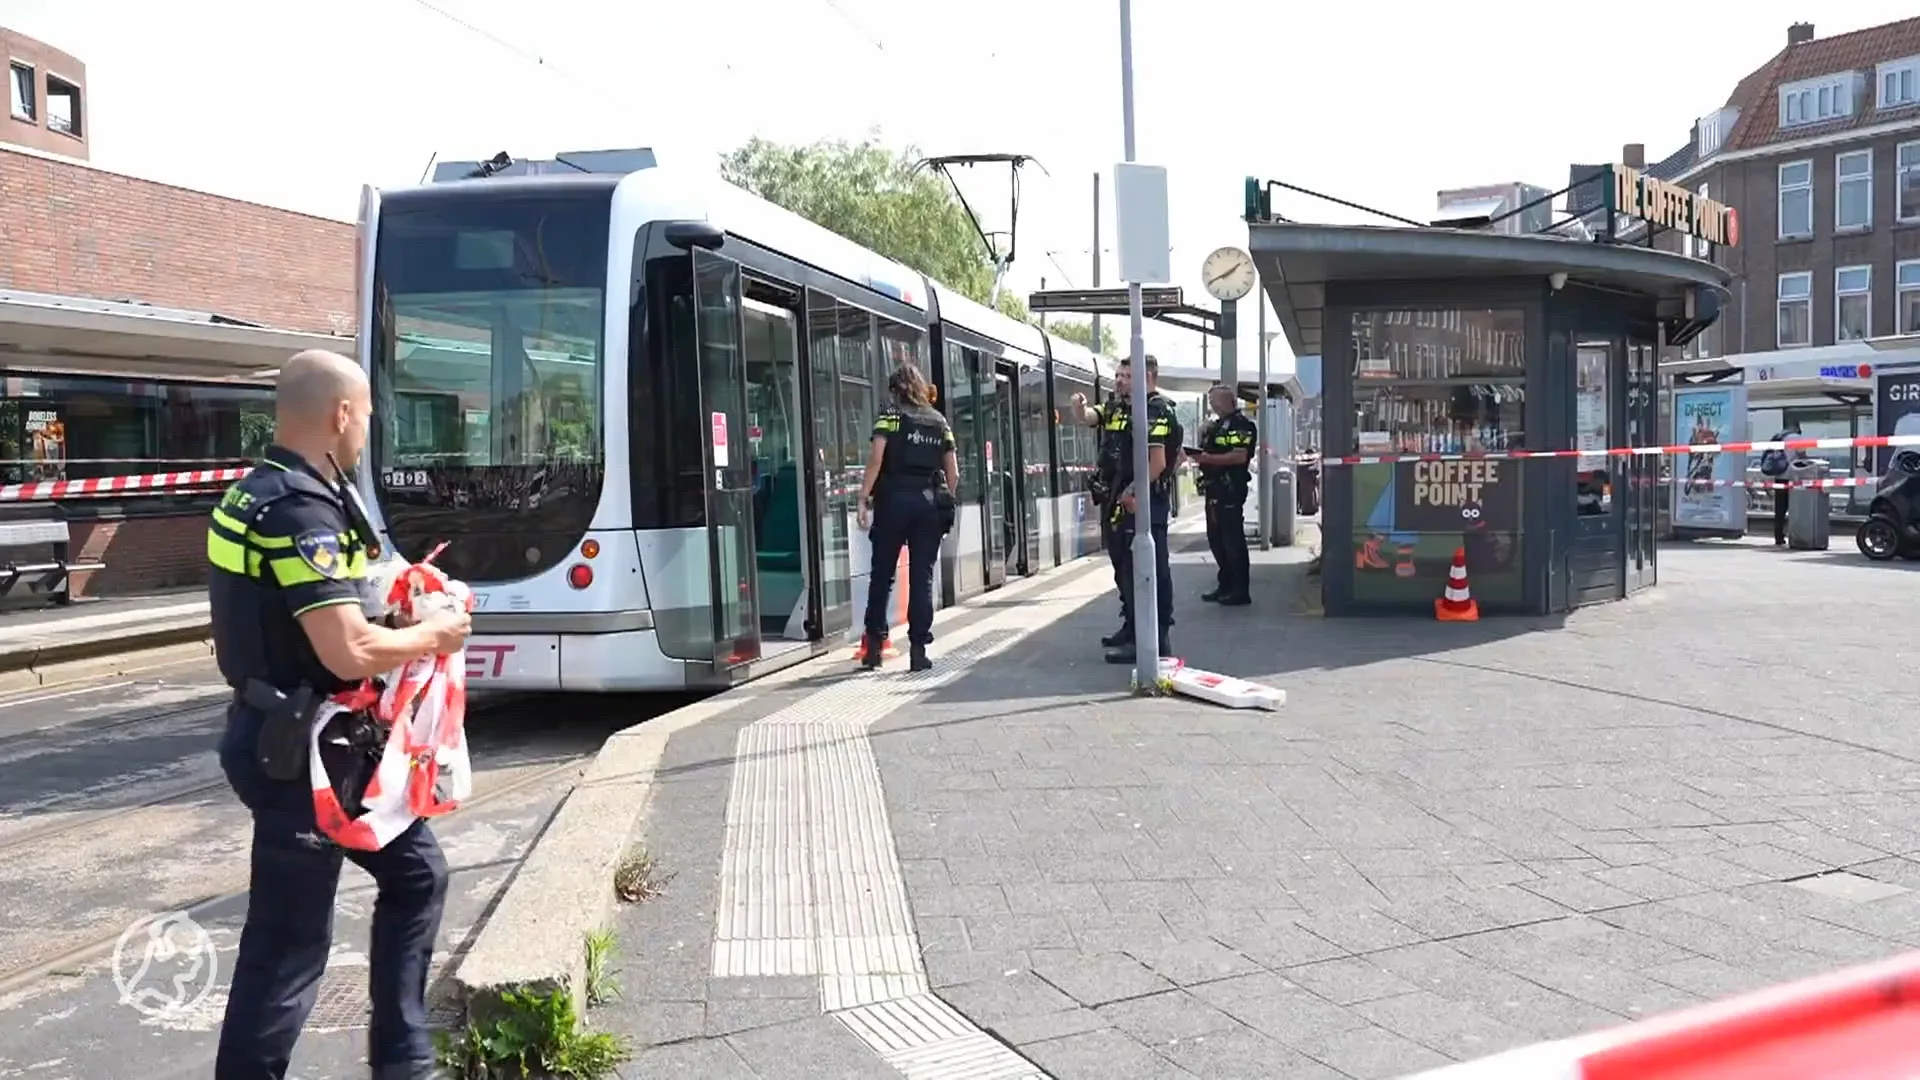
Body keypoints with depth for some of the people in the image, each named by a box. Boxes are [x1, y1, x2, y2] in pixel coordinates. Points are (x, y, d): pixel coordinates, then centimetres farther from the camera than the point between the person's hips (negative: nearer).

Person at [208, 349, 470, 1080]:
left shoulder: (261, 493, 10)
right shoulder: (302, 510, -22)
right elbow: (349, 652, -29)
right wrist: (433, 635, -12)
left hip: (294, 739, 11)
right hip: (299, 752, -11)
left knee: (416, 873, 18)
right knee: (289, 944, 1)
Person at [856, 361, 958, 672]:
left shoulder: (890, 414, 2)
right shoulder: (940, 421, 14)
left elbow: (876, 458, -11)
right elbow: (953, 474, 10)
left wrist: (863, 497, -10)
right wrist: (944, 503, 20)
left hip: (894, 498, -3)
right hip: (930, 501, 3)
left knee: (882, 574, 7)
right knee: (922, 577, 4)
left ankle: (874, 644, 8)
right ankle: (919, 649, 2)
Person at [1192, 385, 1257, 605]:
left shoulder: (1242, 425, -9)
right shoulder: (1214, 426, 21)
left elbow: (1240, 456, -20)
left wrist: (1209, 458, -25)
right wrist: (1198, 456, 5)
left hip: (1230, 489, -10)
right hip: (1213, 488, 10)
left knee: (1233, 539, -7)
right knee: (1216, 538, 12)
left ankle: (1241, 590, -3)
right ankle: (1226, 585, 21)